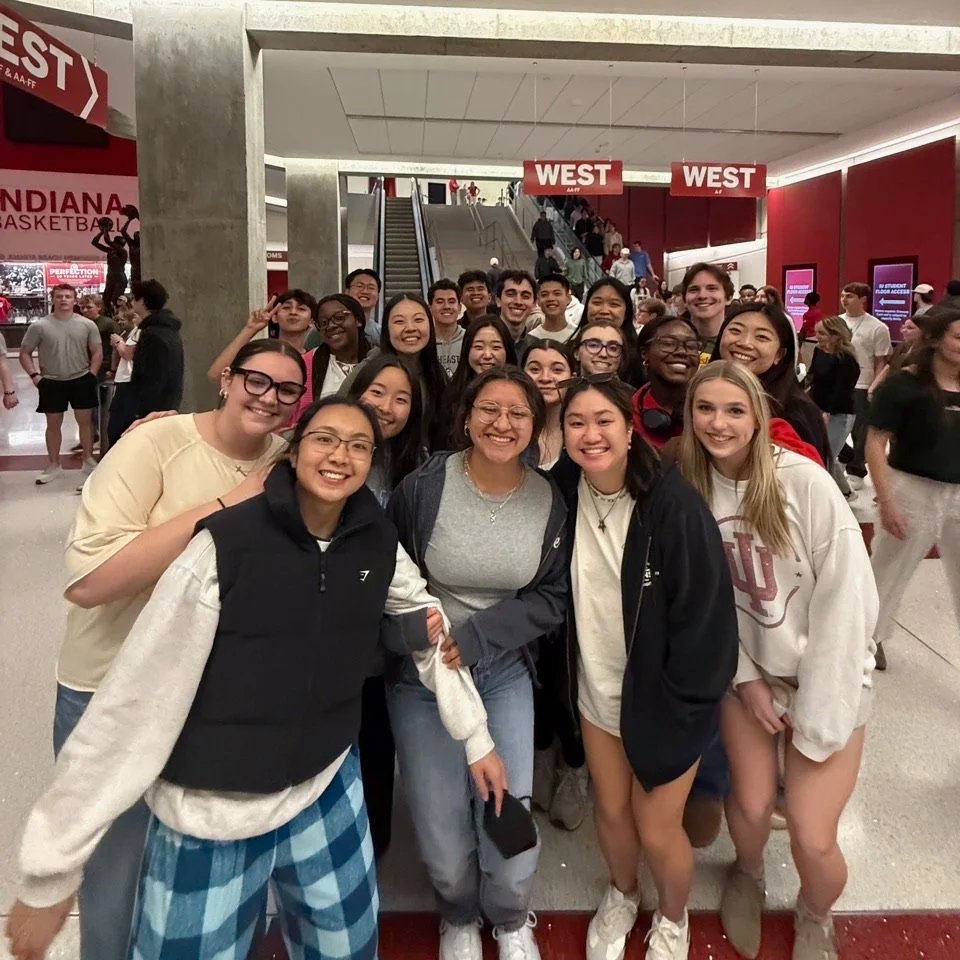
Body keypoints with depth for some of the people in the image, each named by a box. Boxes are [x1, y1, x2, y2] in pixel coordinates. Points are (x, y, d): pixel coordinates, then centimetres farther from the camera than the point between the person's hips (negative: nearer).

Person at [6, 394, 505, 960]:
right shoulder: (226, 545, -21)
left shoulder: (379, 543, -6)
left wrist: (476, 737, 11)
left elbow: (430, 626, 10)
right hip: (211, 812, -4)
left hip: (327, 788, 5)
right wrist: (54, 870, -16)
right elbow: (136, 702, -20)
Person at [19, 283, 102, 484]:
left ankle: (88, 461, 21)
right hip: (51, 382, 0)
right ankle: (53, 465, 20)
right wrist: (34, 376, -9)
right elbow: (25, 353, 0)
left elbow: (97, 352, 3)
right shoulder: (39, 326, -6)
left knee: (85, 420, 8)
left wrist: (91, 374, -5)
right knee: (53, 423, 9)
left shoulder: (87, 325, -3)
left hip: (81, 380, 0)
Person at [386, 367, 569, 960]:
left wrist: (473, 638, -15)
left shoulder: (551, 502, -6)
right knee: (442, 835, 0)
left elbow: (551, 598, -4)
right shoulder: (423, 487, -13)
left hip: (505, 672, 2)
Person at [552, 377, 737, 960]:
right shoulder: (565, 493, -9)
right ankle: (622, 895, 50)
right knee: (611, 811, 19)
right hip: (597, 690, 4)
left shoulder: (674, 502, -23)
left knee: (656, 830, 8)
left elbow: (706, 610, -19)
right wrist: (570, 675, 0)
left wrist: (678, 703, -15)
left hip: (662, 696, -4)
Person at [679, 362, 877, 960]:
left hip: (824, 674, -3)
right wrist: (745, 677, -7)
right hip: (745, 669, 3)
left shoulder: (805, 483, -21)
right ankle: (748, 875, 40)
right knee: (751, 805, 2)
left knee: (812, 838, -6)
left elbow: (846, 598, -19)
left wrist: (816, 719, -16)